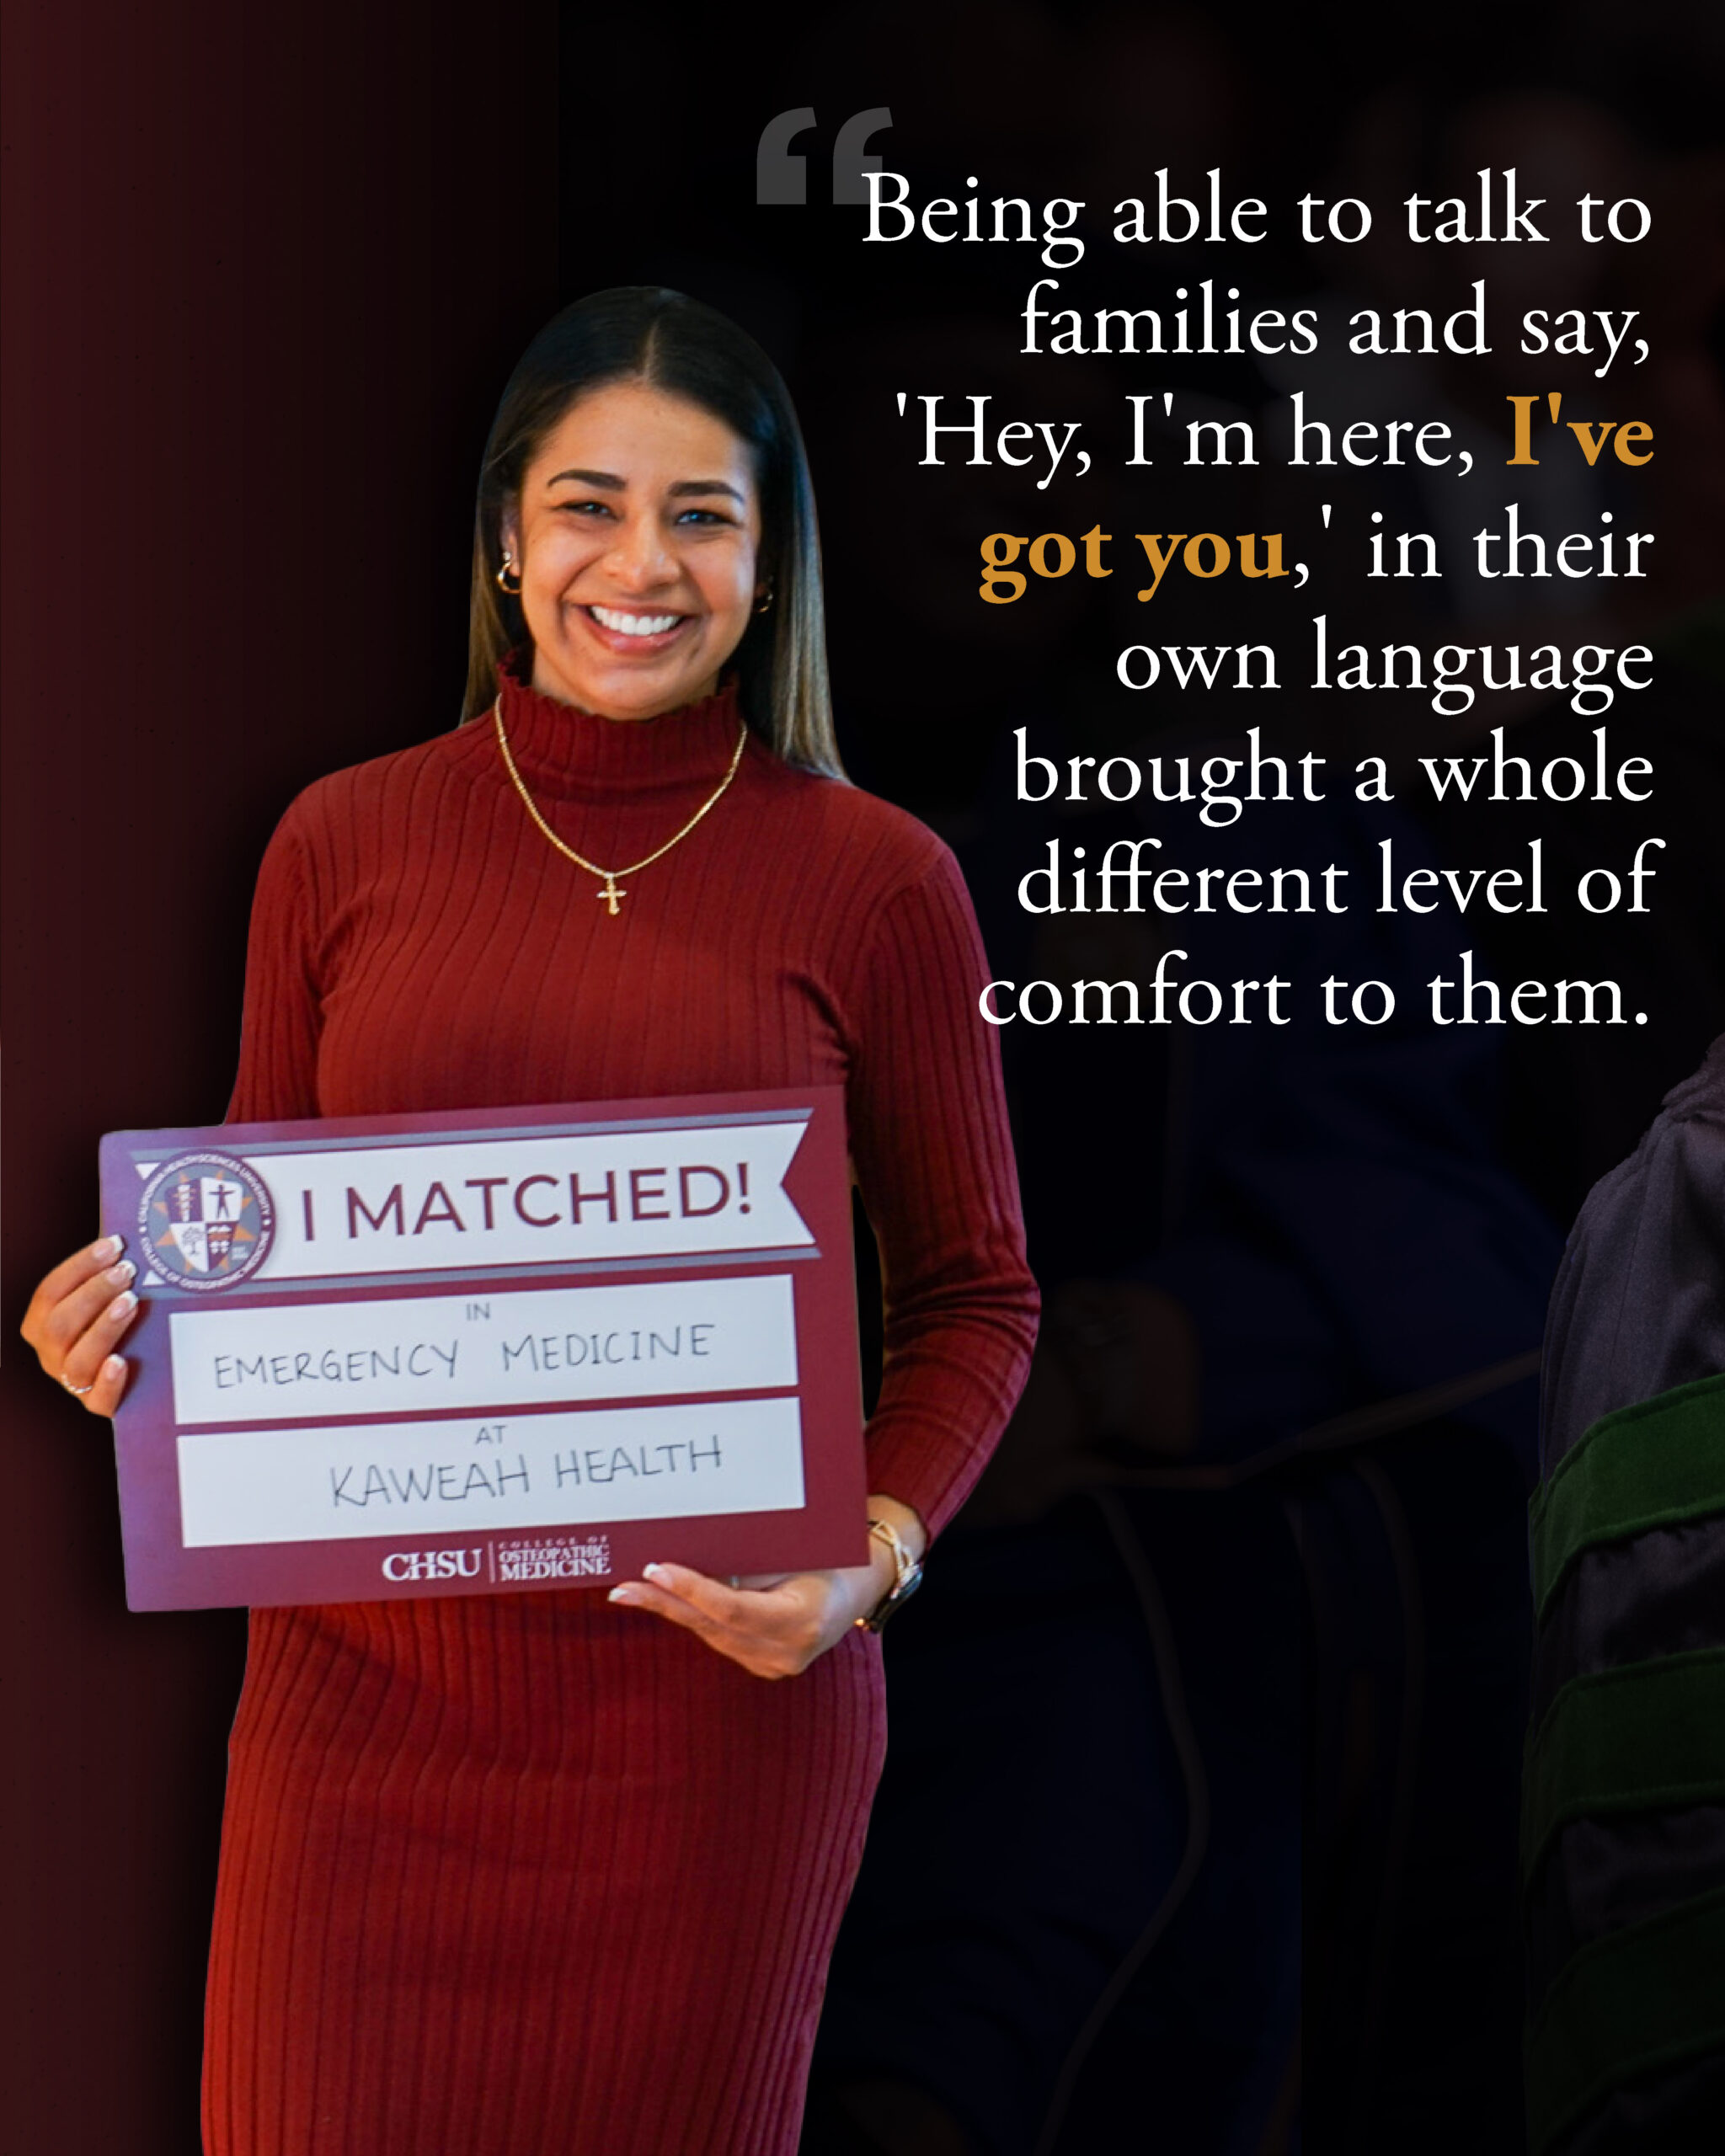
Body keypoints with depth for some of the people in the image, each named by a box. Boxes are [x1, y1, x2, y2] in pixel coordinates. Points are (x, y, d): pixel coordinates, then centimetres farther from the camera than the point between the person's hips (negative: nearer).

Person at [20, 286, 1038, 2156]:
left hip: (713, 1703, -1)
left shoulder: (873, 880, 0)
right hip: (367, 1681, 1)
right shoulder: (345, 845, 5)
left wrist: (873, 1552, -11)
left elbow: (971, 1297, 5)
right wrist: (121, 1325, -6)